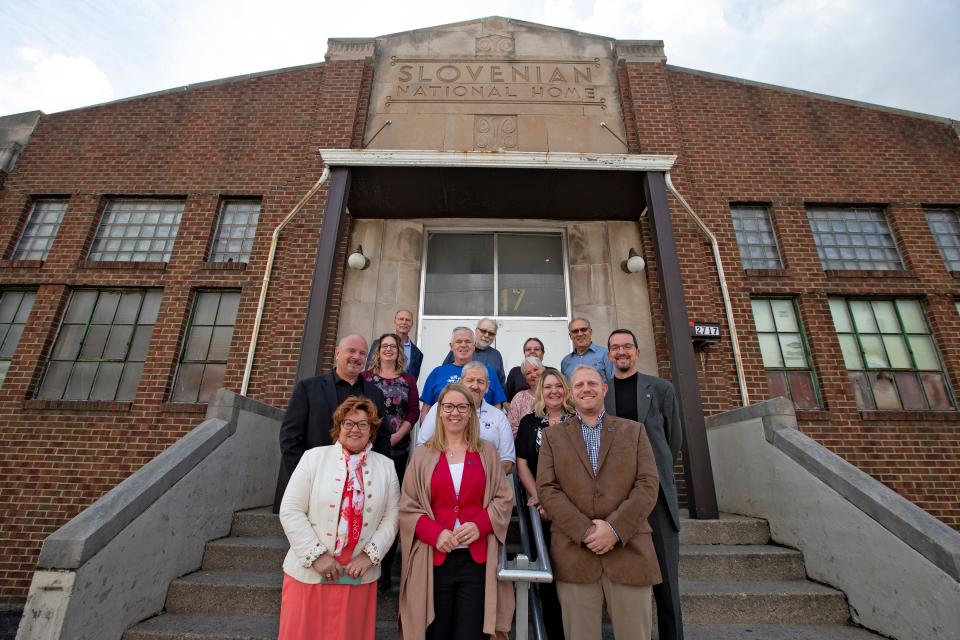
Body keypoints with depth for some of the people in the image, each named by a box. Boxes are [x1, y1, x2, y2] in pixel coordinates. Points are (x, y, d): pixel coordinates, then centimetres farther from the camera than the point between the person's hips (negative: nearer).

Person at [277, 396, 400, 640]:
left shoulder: (386, 466, 2)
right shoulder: (314, 457, -4)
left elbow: (391, 517, 2)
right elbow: (290, 511, -7)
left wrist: (369, 555, -8)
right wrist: (317, 555, -12)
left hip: (359, 575, 2)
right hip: (309, 572, -1)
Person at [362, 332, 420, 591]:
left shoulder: (408, 380, 9)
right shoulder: (366, 377, 7)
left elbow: (414, 412, 2)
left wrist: (397, 437, -10)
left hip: (397, 450, 1)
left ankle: (385, 567, 17)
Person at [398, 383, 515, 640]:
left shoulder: (487, 452, 4)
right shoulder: (423, 455, 1)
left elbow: (504, 499, 4)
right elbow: (407, 507, 1)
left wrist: (480, 524, -13)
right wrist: (434, 532, -14)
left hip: (477, 559, 0)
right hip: (434, 559, 0)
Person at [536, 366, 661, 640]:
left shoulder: (634, 430, 10)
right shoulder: (552, 436, 9)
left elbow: (648, 485, 0)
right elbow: (546, 489, 0)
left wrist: (615, 529, -12)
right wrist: (585, 530, -12)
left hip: (629, 550, 1)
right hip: (574, 553, 0)